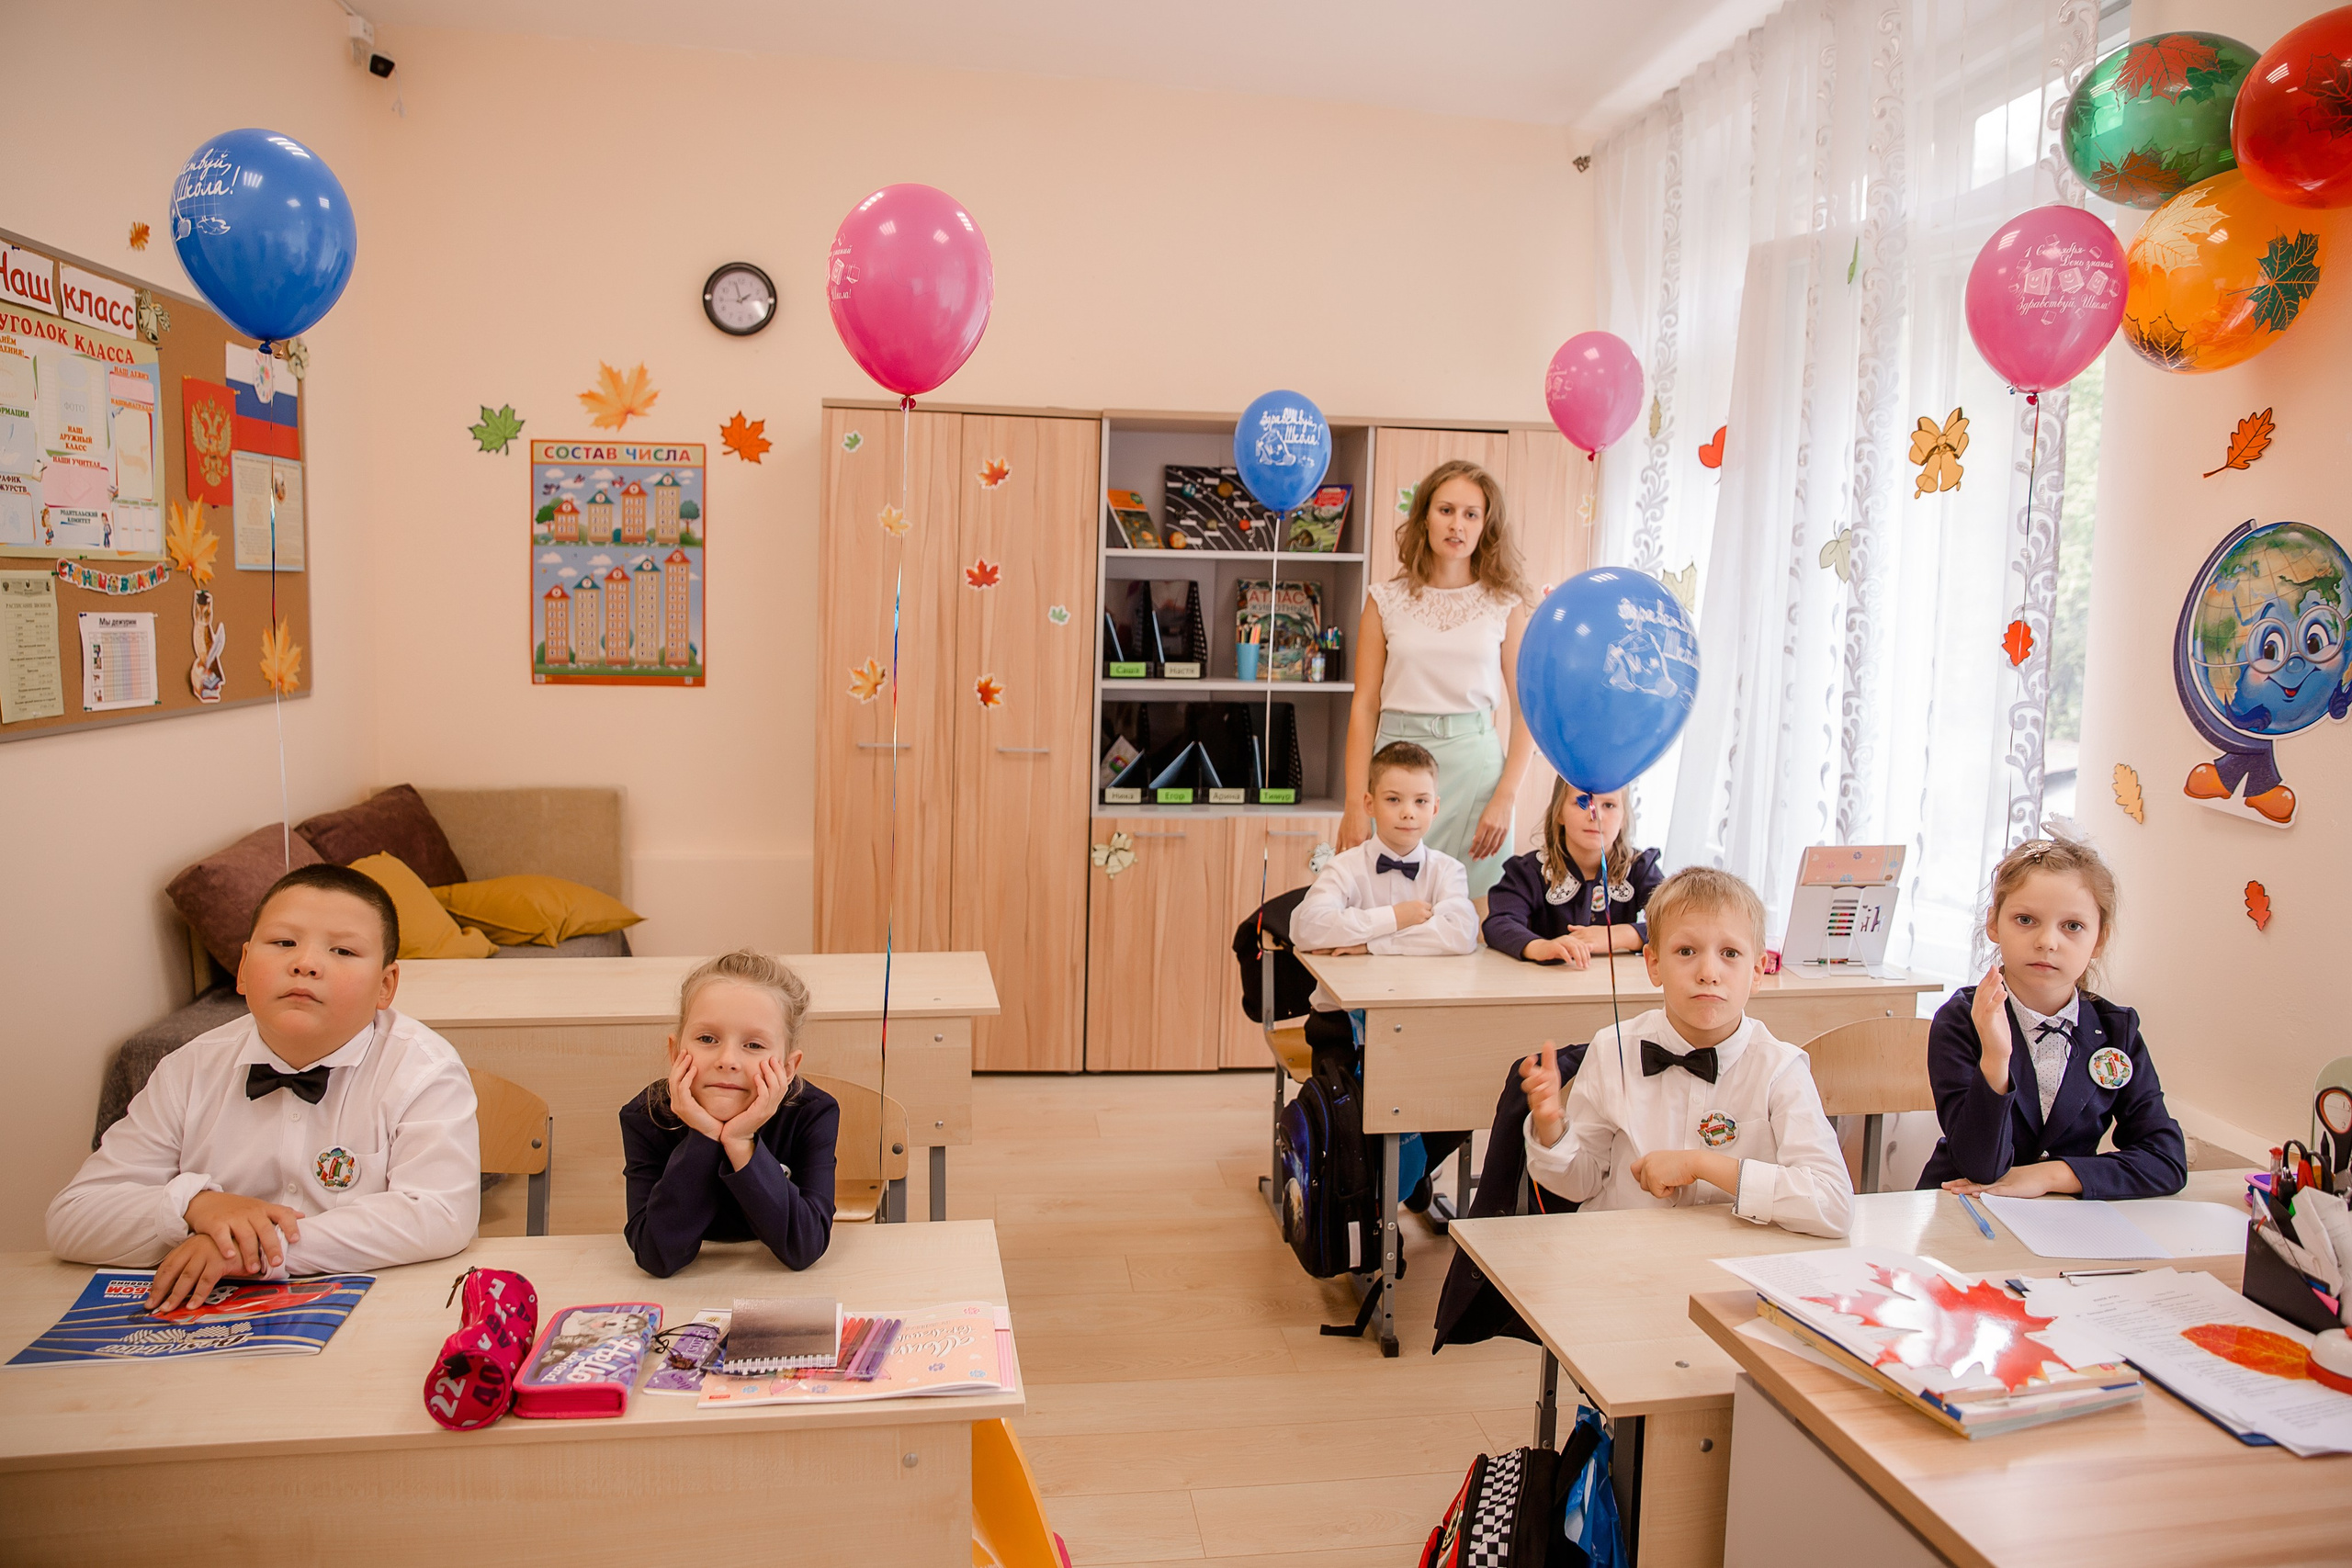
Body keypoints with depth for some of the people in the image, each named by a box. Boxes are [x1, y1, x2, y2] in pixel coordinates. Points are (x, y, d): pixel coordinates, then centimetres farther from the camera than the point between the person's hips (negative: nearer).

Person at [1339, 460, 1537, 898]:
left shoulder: (1505, 604, 5)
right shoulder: (1387, 600, 6)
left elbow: (1527, 709, 3)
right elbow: (1365, 706, 3)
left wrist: (1505, 799, -8)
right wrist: (1354, 804, -3)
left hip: (1473, 761, 0)